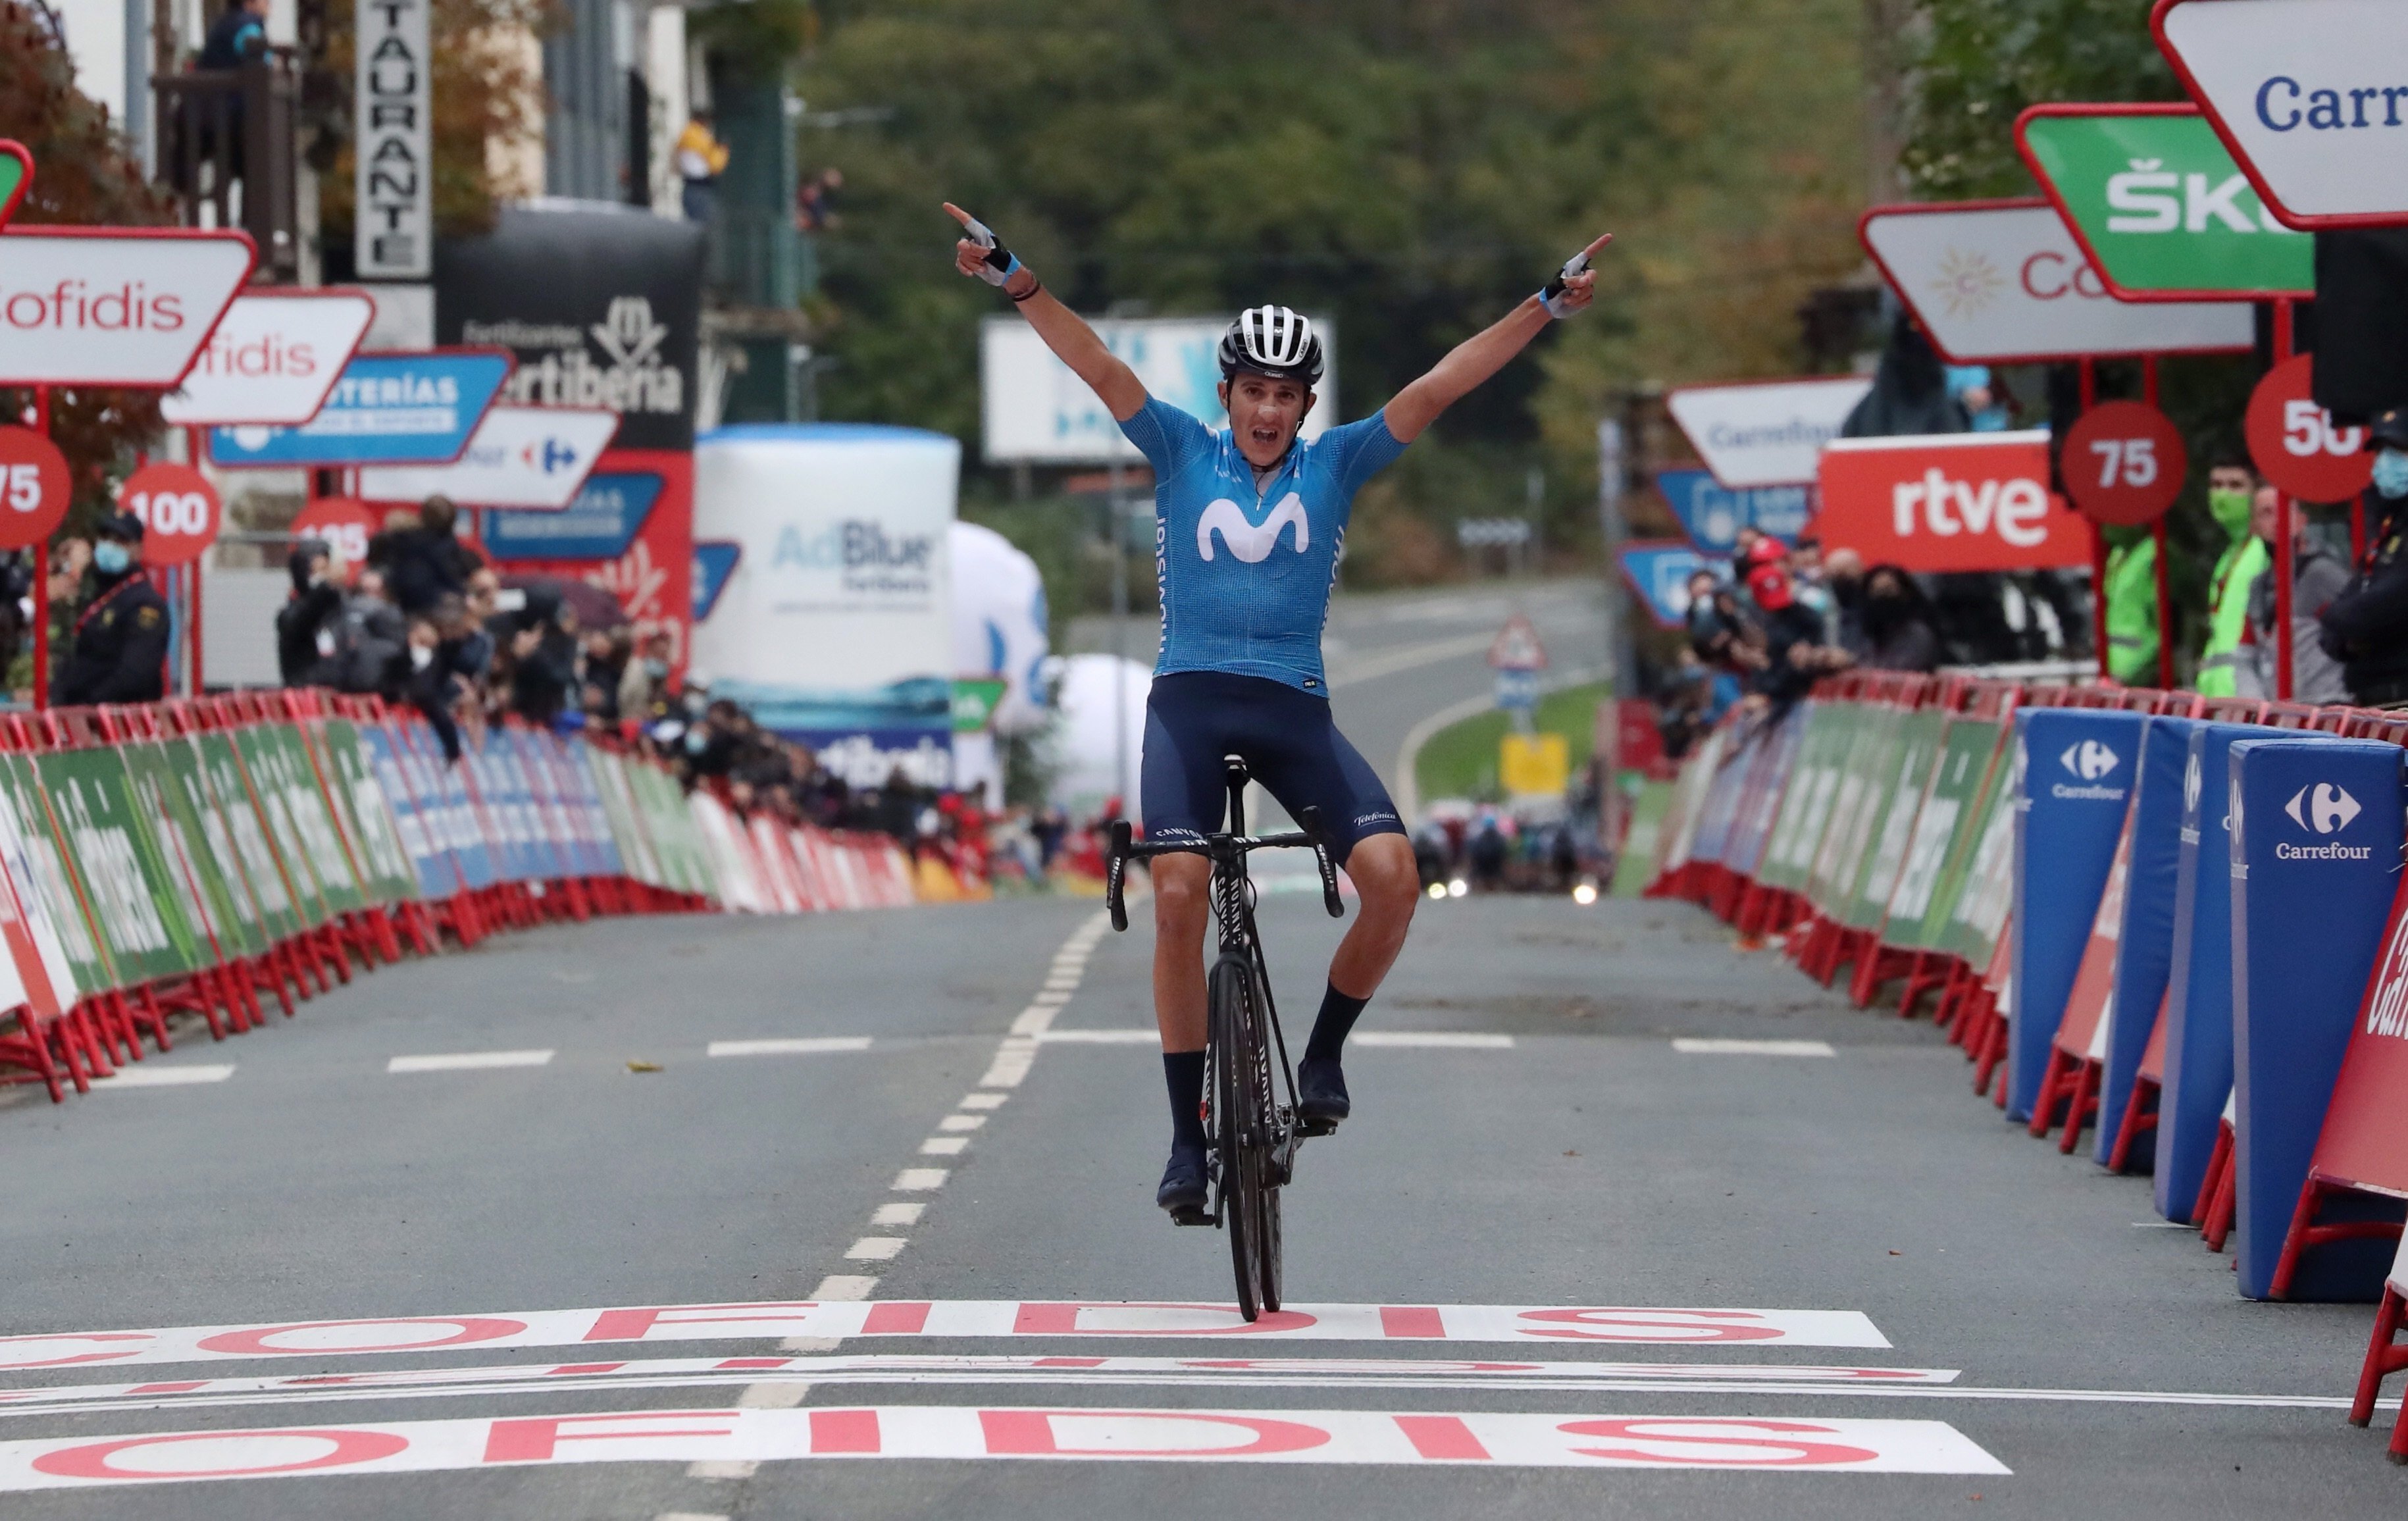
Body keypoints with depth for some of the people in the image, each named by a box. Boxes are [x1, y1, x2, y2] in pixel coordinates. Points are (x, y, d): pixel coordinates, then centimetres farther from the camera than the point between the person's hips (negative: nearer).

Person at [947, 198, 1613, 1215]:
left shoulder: (1336, 465, 9)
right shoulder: (1182, 453, 6)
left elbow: (1438, 387, 2)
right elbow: (1099, 370, -6)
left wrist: (1547, 308, -6)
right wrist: (1016, 282, -18)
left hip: (1294, 708, 2)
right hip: (1192, 699, -1)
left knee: (1394, 875, -20)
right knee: (1180, 895, -21)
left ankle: (1323, 1055, 5)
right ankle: (1188, 1135, -12)